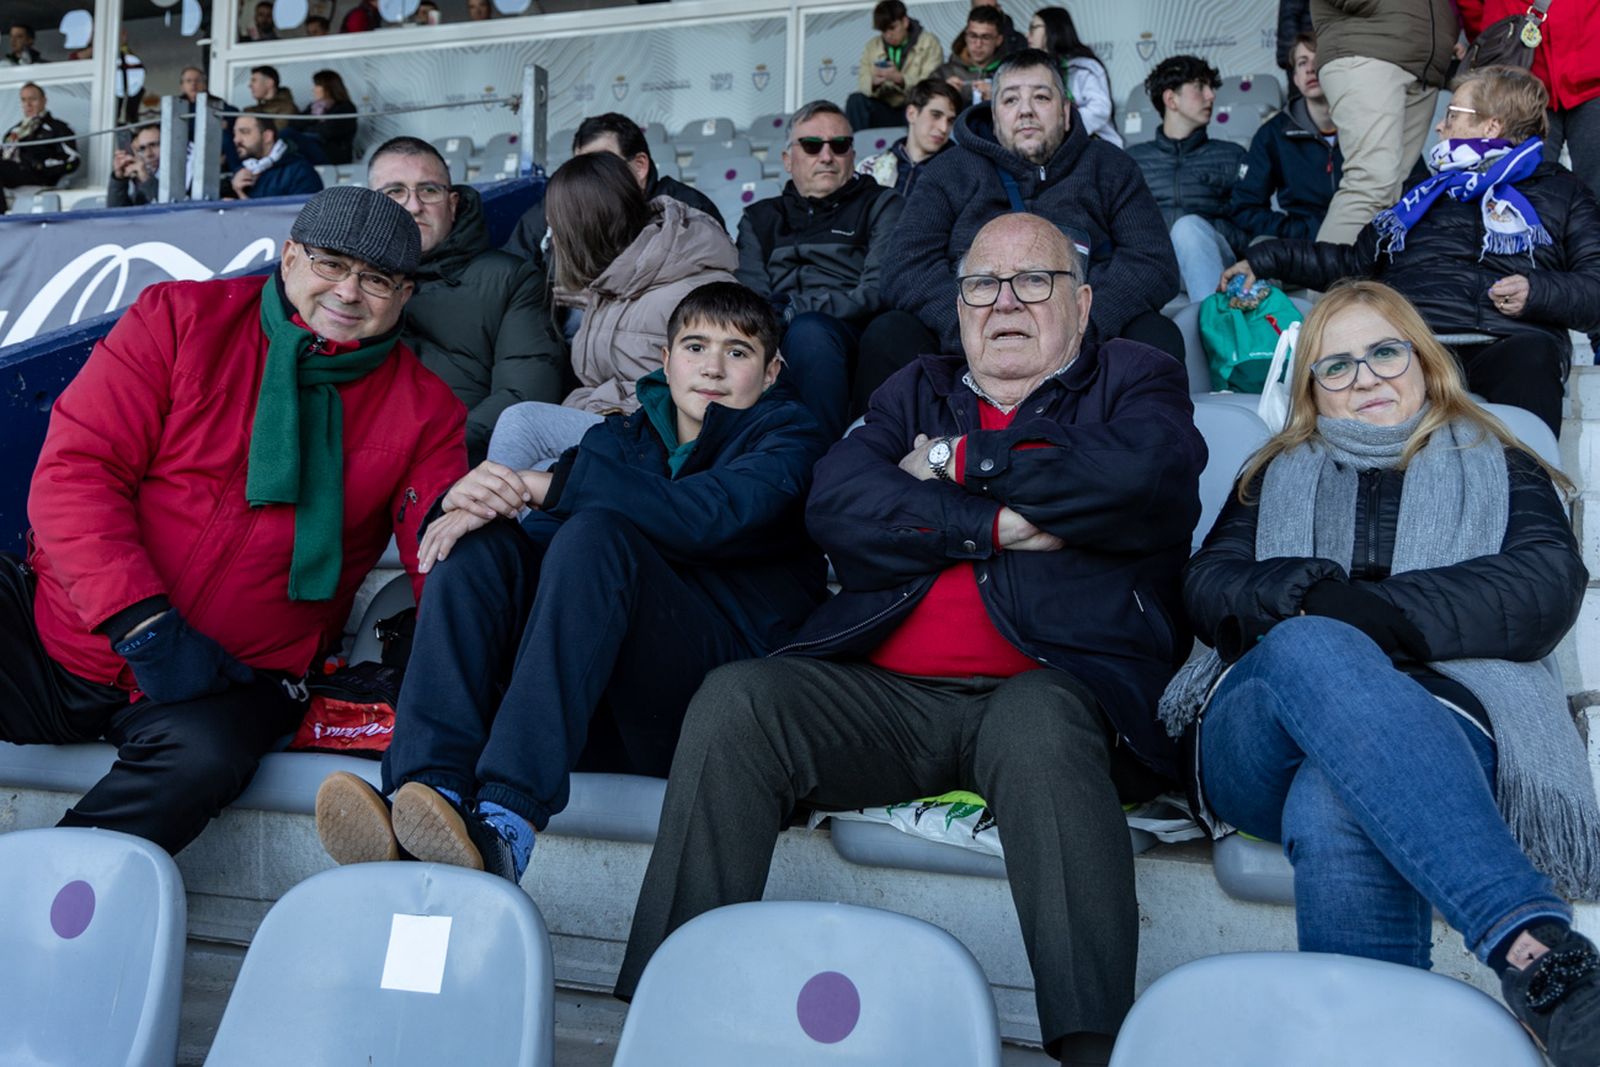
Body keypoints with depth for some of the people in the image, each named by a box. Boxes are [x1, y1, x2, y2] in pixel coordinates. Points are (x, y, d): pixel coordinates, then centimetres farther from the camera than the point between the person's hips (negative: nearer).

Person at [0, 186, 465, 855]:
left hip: (232, 680, 0)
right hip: (64, 621, 1)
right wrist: (144, 625, -18)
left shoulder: (423, 410, 5)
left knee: (203, 755, -33)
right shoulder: (180, 318, 2)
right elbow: (73, 470, -6)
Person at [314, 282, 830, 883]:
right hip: (603, 708, 5)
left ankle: (505, 829, -45)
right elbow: (541, 537, 8)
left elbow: (710, 513, -13)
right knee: (480, 545, -14)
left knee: (595, 534, -28)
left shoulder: (785, 437, 10)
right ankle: (432, 794, -35)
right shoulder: (621, 438, 26)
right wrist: (483, 505, -16)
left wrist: (547, 485, -16)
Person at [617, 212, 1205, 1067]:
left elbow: (1147, 479, -8)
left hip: (1051, 687, -3)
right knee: (733, 701, -22)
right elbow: (836, 504, 6)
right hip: (884, 696, 3)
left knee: (1039, 722, -37)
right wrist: (998, 524, -5)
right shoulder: (920, 391, 26)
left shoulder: (1134, 380, 18)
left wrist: (964, 461, 1)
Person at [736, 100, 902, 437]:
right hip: (776, 335, 2)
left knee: (809, 331, -37)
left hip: (851, 335, -2)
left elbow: (878, 290, 0)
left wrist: (792, 311, -11)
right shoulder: (760, 218, 29)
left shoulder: (881, 205, 19)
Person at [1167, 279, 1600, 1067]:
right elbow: (1207, 588, 15)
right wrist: (1291, 596, -10)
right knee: (1310, 647, -40)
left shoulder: (1498, 467, 26)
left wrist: (1386, 612, -13)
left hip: (1441, 721, -1)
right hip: (1258, 747, 1)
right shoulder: (1277, 476, 33)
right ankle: (1537, 948, -54)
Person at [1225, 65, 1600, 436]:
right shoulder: (1426, 194, 38)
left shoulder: (1558, 191, 24)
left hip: (1509, 341, -2)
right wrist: (1266, 260, 32)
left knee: (1533, 353, -41)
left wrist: (1538, 292, -8)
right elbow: (1355, 262, 41)